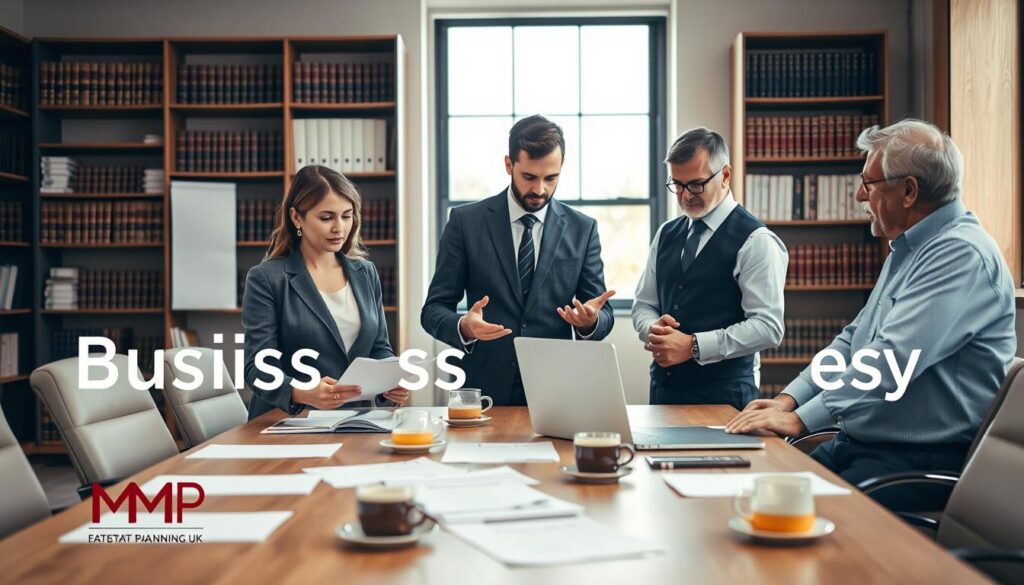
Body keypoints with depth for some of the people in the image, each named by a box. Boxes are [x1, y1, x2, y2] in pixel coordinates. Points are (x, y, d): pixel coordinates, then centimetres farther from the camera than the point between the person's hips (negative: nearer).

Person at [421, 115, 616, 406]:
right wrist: (464, 327, -19)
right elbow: (434, 309, 2)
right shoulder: (466, 221, 2)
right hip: (486, 390, -2)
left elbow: (603, 316, 8)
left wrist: (590, 320, -15)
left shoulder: (582, 229, 6)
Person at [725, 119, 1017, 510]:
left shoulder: (961, 254, -16)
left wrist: (801, 419, -21)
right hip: (858, 444, 9)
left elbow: (891, 359, -25)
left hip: (927, 460, -9)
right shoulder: (906, 250, 17)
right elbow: (853, 339, 20)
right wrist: (788, 400, 8)